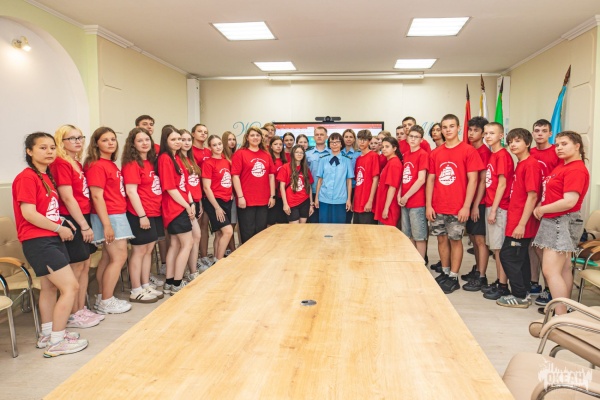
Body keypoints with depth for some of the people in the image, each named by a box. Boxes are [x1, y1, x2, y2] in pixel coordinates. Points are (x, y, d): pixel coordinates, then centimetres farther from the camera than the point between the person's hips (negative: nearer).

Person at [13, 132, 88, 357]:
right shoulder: (26, 177, -14)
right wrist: (59, 228, -13)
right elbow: (28, 213, -20)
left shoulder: (47, 176, 13)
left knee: (50, 287, 17)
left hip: (52, 239, 9)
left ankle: (47, 334, 31)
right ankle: (56, 342, 1)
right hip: (38, 242, -9)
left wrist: (61, 221, 1)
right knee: (71, 287, -10)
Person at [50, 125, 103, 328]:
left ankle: (81, 309, 23)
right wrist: (84, 225, -15)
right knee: (76, 267, -1)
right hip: (72, 221, -9)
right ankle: (73, 315, 11)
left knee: (85, 265, 12)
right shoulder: (60, 163, -12)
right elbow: (67, 198, -17)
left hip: (83, 218, 9)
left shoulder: (77, 164, 15)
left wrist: (86, 222, 9)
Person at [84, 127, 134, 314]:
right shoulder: (96, 166, -13)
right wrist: (106, 224, -22)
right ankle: (106, 302, 5)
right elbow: (97, 196, -18)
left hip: (118, 215, 9)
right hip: (109, 217, -9)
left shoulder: (111, 164, 13)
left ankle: (102, 298, 22)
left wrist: (114, 221, 14)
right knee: (119, 257, -6)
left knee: (108, 258, 13)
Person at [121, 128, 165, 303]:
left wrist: (155, 211, 12)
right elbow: (131, 191, -18)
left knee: (149, 250, 13)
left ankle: (146, 286, 24)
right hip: (140, 215, -8)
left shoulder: (151, 161, 13)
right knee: (139, 251, 0)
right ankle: (136, 291, 10)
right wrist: (142, 215, -21)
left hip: (154, 213, 8)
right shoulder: (132, 164, -12)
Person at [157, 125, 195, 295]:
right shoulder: (165, 159, -15)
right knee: (187, 243, -4)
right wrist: (187, 206, -12)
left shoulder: (177, 157, 12)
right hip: (176, 208, -9)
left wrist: (191, 203, 1)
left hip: (181, 207, 9)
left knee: (175, 244, 12)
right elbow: (170, 188, -18)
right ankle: (177, 284, 5)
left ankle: (169, 283, 20)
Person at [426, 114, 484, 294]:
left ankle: (453, 277, 15)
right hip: (437, 207, 4)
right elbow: (431, 180, 9)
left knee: (455, 240, 4)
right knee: (442, 239, 11)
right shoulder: (435, 153, 8)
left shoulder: (468, 151, -4)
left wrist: (466, 206, -12)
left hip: (457, 208, -4)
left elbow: (472, 180, -7)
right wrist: (428, 205, 3)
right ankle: (445, 273, 26)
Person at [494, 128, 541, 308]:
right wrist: (516, 222, 14)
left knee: (507, 255, -3)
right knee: (521, 257, 15)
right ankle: (522, 293, 26)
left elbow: (532, 196, -19)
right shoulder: (520, 165, 13)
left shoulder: (531, 164, -14)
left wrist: (521, 224, -21)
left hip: (521, 223, -9)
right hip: (515, 220, 9)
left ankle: (520, 296, 7)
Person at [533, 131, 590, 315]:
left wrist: (541, 210, -13)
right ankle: (564, 310, 23)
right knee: (564, 269, 14)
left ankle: (561, 317, -9)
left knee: (550, 270, -13)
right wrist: (540, 207, 5)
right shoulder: (562, 166, 14)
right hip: (554, 222, 10)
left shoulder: (576, 169, -16)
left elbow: (569, 202, -24)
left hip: (563, 222, -10)